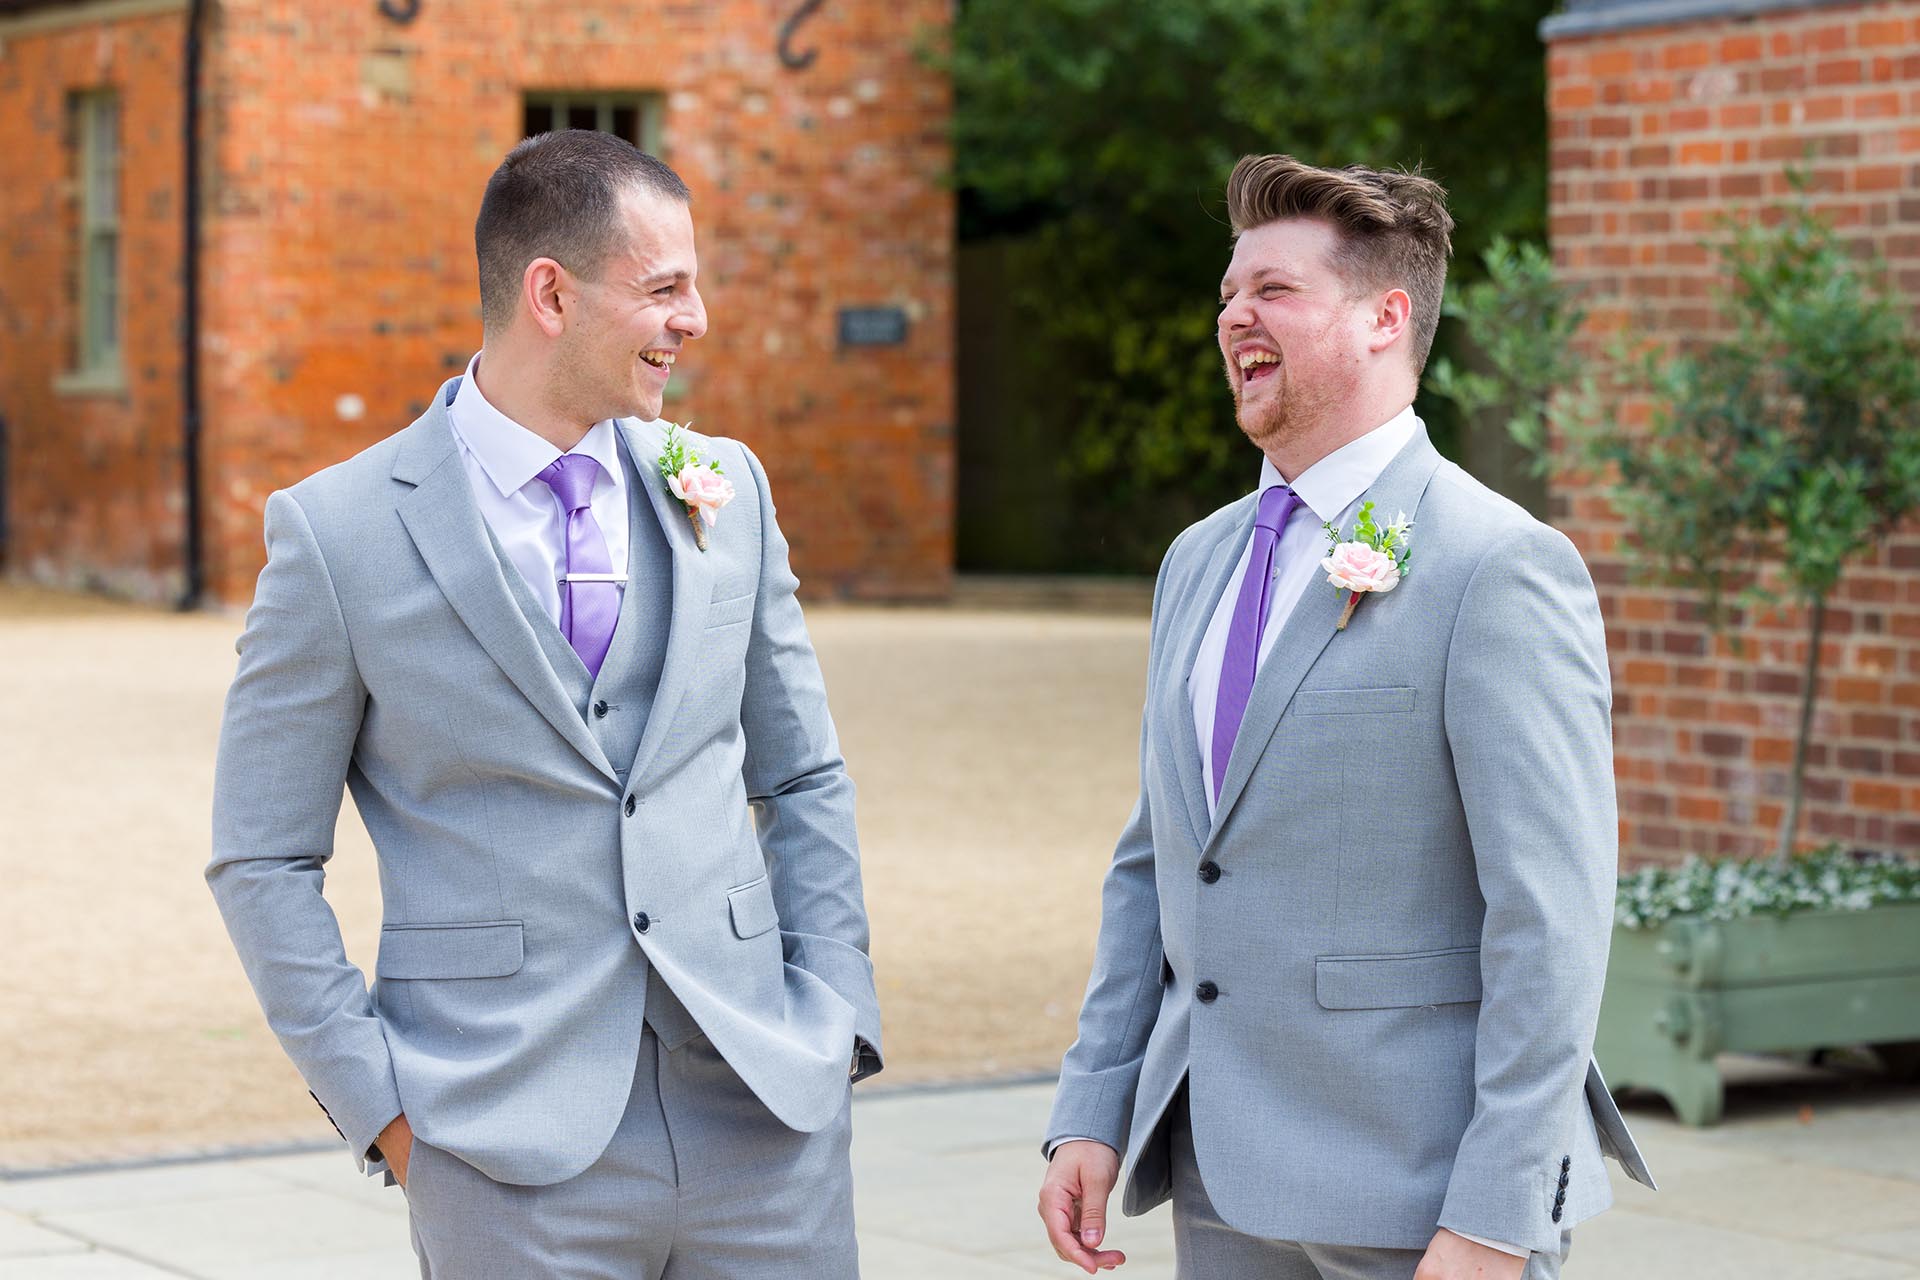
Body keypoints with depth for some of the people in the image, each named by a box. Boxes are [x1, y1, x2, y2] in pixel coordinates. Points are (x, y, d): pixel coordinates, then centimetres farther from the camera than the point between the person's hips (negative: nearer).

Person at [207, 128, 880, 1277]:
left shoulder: (727, 489, 9)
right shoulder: (340, 532, -3)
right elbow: (264, 860, 1)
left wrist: (835, 1019, 5)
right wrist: (380, 1103, -6)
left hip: (765, 1120, 3)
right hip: (517, 1156, -3)